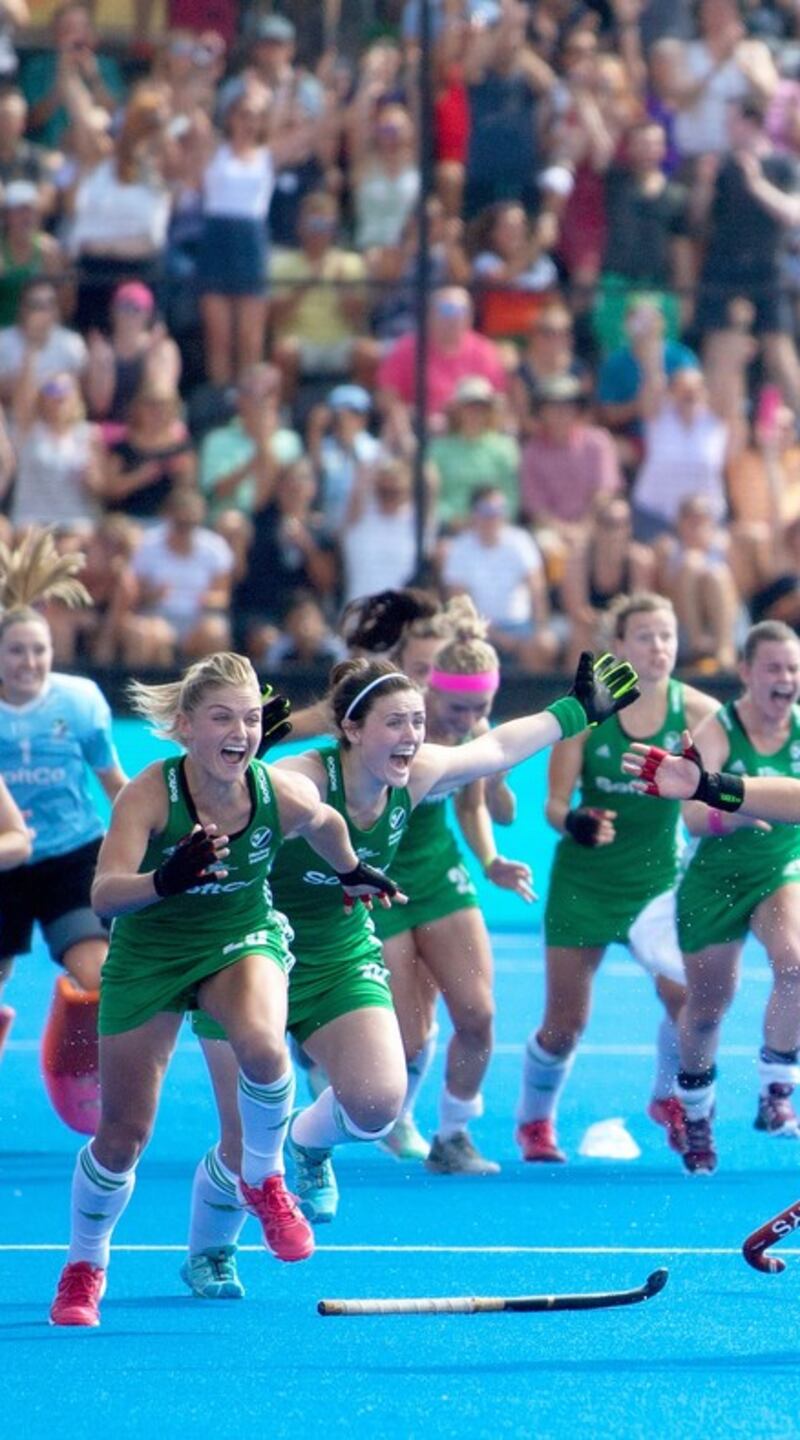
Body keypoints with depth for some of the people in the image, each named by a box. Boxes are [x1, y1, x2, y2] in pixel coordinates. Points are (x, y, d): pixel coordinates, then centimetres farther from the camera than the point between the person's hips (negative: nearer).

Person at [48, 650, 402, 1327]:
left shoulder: (281, 794, -22)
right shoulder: (150, 794, -29)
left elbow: (325, 823, 4)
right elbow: (103, 894, -40)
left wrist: (352, 872, 21)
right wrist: (165, 879, -59)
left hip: (242, 938, 1)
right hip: (150, 952, -1)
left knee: (263, 1048, -33)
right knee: (123, 1134, 2)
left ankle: (264, 1181, -4)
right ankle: (84, 1267, 29)